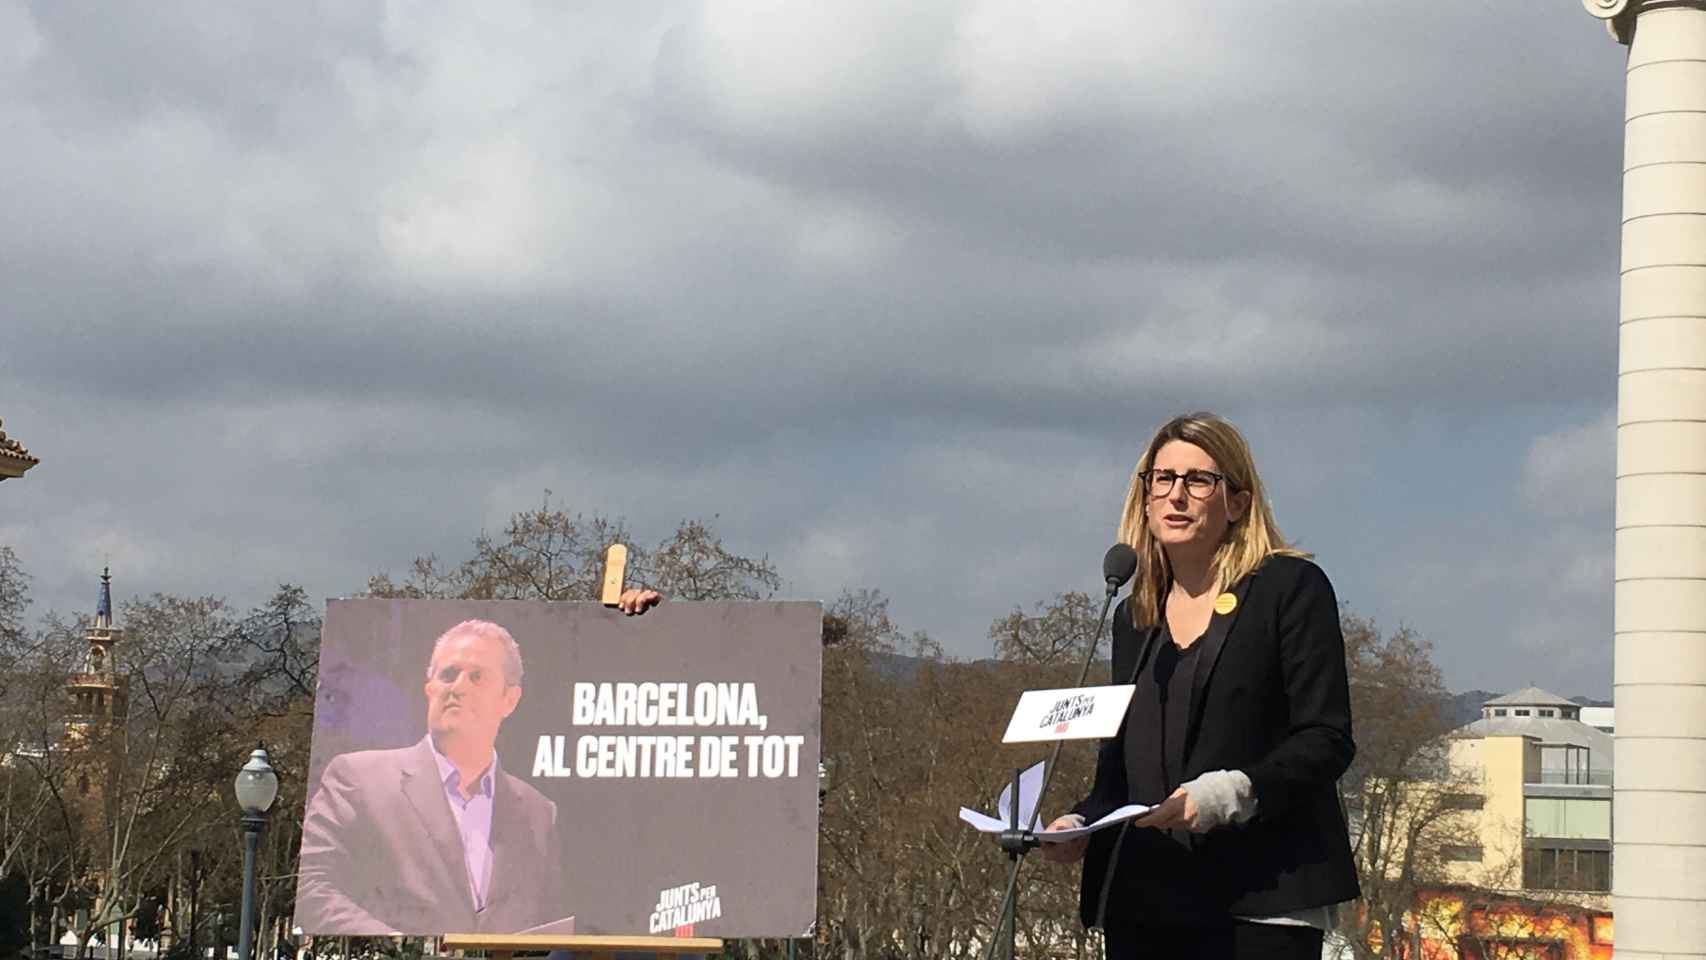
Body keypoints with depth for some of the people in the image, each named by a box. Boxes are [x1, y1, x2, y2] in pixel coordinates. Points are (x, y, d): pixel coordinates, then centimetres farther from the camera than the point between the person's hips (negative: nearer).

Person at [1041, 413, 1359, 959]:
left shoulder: (1292, 587, 2)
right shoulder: (1134, 616, 20)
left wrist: (1233, 793, -21)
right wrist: (1082, 824, 2)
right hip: (1142, 903, 5)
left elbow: (1327, 740, -6)